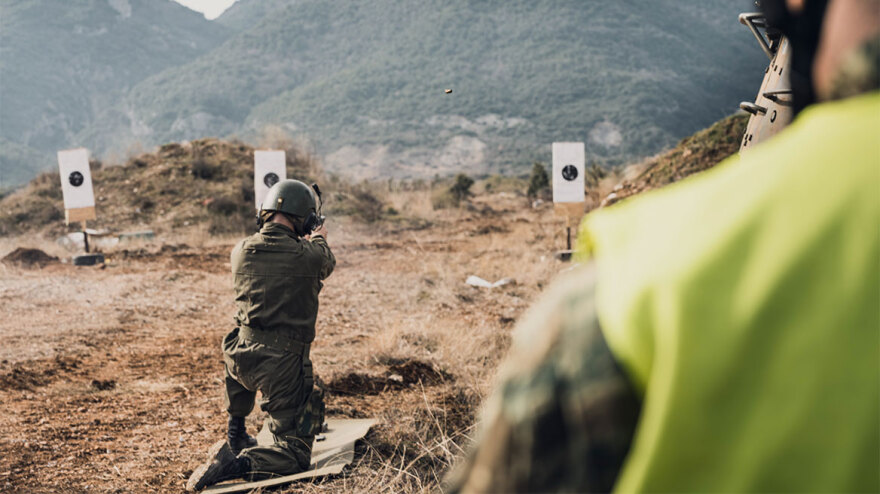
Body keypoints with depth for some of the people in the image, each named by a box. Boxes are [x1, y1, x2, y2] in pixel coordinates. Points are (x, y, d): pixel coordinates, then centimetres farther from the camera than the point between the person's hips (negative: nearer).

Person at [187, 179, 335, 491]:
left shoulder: (241, 251, 2)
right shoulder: (309, 255, -9)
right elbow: (327, 264, 17)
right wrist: (319, 240, 40)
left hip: (241, 357, 5)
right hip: (284, 364, -5)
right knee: (296, 456, 4)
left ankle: (235, 438, 47)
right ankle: (237, 464, -21)